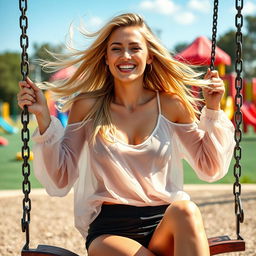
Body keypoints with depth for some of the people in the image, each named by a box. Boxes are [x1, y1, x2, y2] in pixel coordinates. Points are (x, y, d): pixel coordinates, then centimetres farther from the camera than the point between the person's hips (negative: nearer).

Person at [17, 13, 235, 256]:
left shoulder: (170, 105, 7)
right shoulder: (88, 107, 4)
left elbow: (210, 169, 12)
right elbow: (60, 180, 2)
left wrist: (212, 111, 3)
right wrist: (43, 117, -5)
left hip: (164, 225, 2)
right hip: (108, 231, -2)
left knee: (186, 210, -33)